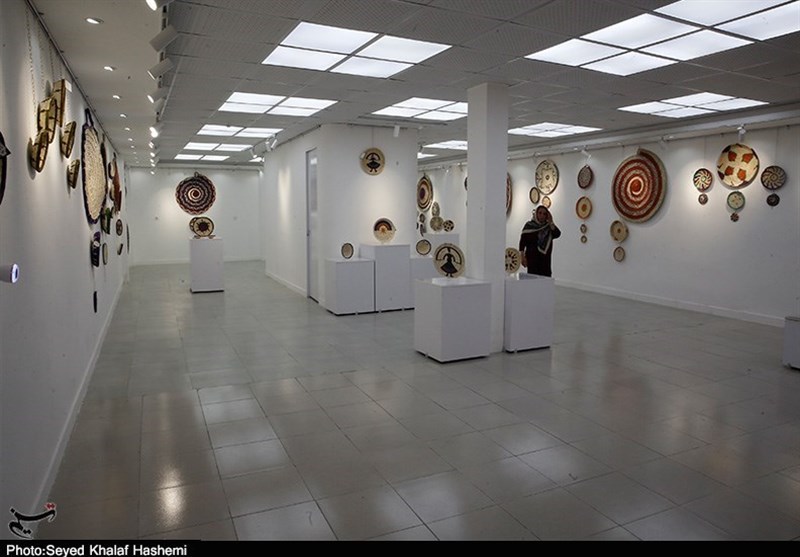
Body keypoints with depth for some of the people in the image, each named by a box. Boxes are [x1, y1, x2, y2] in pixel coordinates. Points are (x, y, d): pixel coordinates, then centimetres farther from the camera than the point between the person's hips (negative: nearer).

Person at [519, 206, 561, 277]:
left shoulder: (548, 227, 11)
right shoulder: (529, 225, 2)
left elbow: (557, 234, -7)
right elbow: (522, 242, -1)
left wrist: (550, 222, -6)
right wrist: (522, 257, -9)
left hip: (545, 258, 4)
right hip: (532, 257, -4)